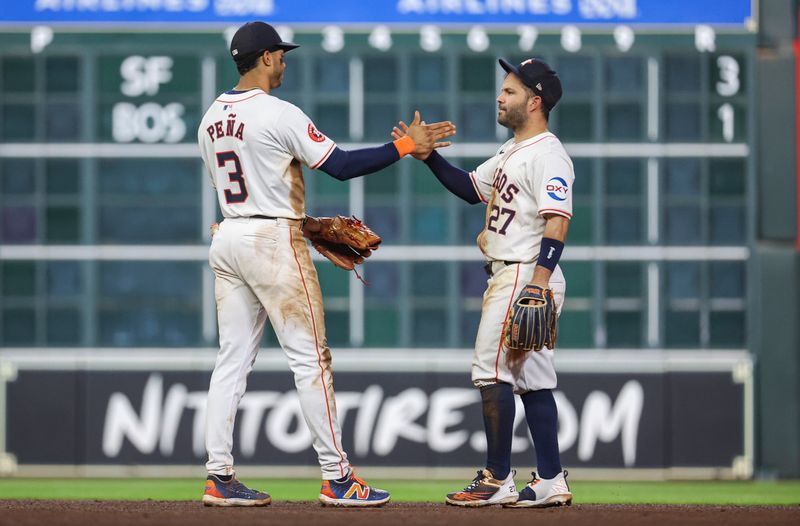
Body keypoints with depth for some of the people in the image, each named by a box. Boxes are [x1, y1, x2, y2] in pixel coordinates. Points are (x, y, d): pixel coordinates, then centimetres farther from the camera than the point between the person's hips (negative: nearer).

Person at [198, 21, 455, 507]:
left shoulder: (211, 119, 11)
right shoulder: (278, 114, -14)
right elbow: (340, 165, -16)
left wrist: (301, 222, 21)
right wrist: (406, 146, -12)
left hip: (227, 239, 8)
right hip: (273, 243, -8)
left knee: (233, 359, 8)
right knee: (310, 358, -3)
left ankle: (219, 477, 4)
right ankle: (337, 477, -2)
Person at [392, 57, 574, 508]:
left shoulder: (548, 155, -14)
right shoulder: (513, 153, 18)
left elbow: (557, 225, -23)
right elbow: (471, 188, 28)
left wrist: (536, 286, -31)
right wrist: (427, 155, 15)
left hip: (527, 276, -10)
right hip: (508, 276, 10)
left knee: (492, 369, -10)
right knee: (532, 378, 9)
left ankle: (498, 480, -8)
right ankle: (551, 483, 10)